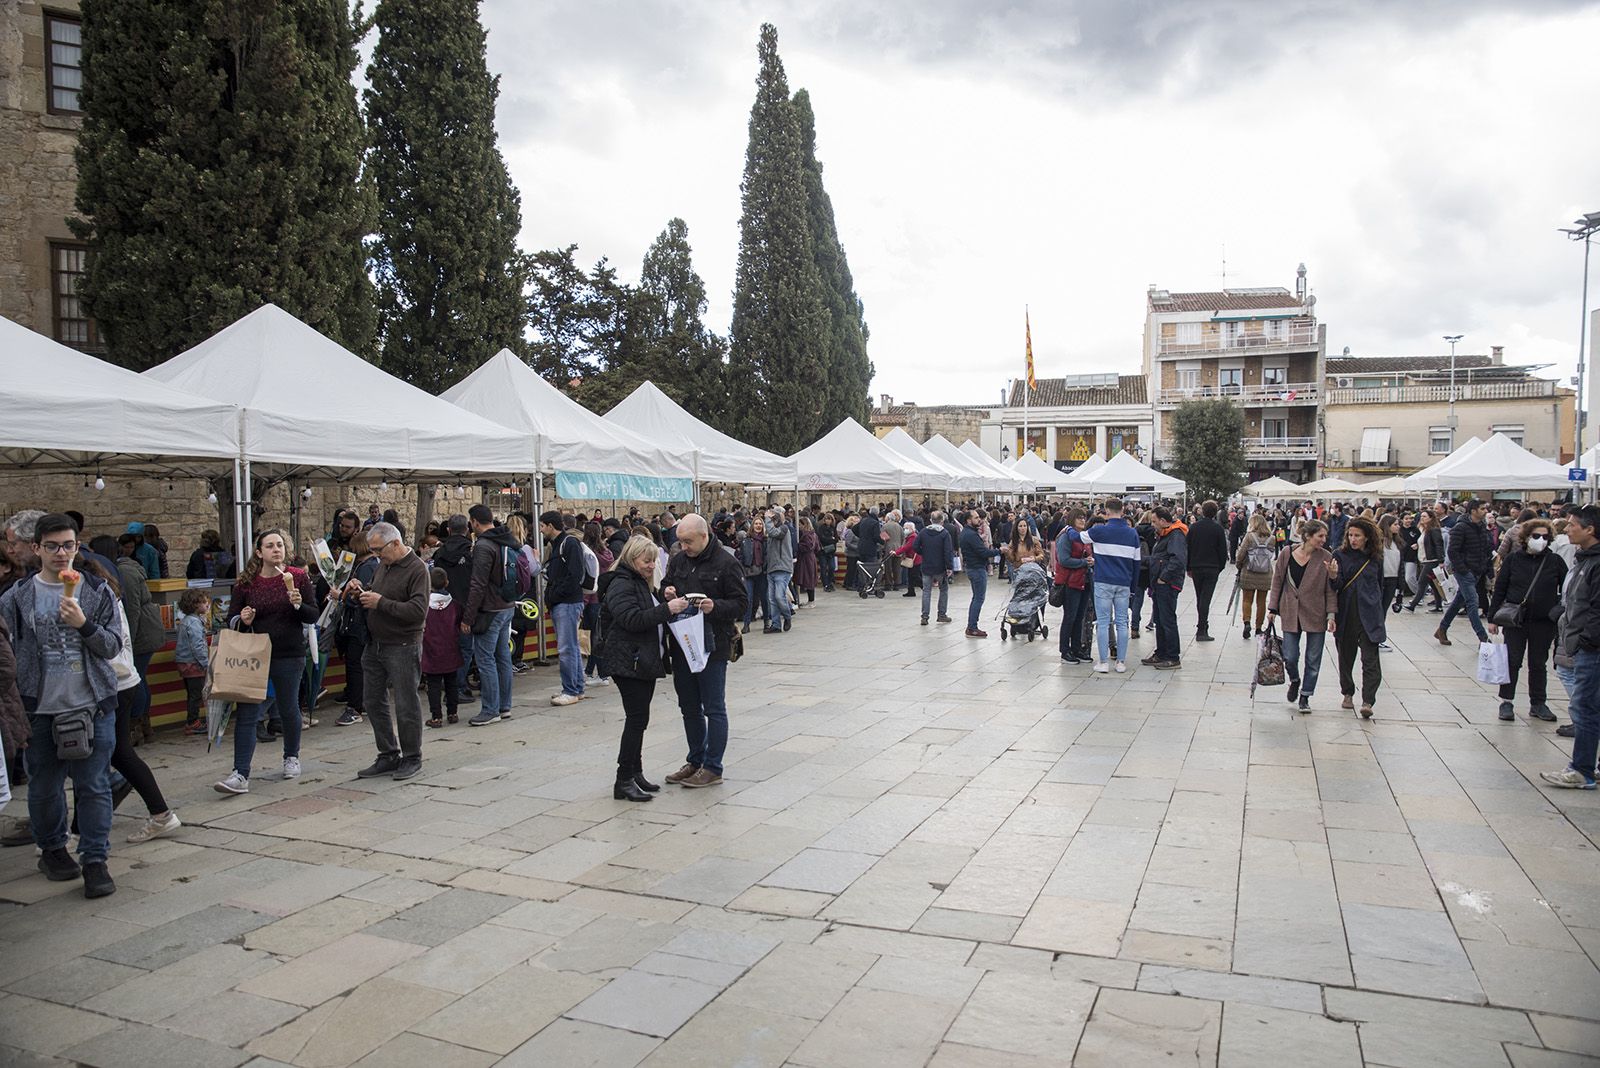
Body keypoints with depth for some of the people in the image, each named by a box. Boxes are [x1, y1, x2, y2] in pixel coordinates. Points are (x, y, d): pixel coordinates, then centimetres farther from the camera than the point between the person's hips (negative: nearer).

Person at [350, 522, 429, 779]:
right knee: (374, 703, 12)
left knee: (406, 705, 1)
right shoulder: (383, 566, 11)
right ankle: (388, 756, 24)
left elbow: (418, 611, -23)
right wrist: (361, 590, 2)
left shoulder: (417, 569, -14)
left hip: (403, 647, -8)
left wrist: (381, 602, -21)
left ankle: (412, 758, 16)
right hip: (374, 644, 8)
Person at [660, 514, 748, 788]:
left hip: (713, 646, -6)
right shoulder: (677, 561, 8)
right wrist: (667, 593, -2)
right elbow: (665, 586, 21)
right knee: (689, 708, 15)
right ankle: (695, 761, 28)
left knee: (714, 709, 2)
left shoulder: (726, 563, -9)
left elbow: (739, 603, -9)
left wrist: (715, 607, -27)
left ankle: (712, 768, 10)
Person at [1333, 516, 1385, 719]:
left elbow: (1380, 586, 16)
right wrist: (1334, 576, -27)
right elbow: (1336, 586, -6)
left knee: (1370, 659, -9)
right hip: (1346, 614, 0)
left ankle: (1368, 701, -10)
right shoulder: (1341, 555, 0)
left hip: (1368, 615, 0)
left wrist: (1378, 610, 15)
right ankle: (1348, 693, 28)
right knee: (1346, 656, 12)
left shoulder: (1375, 558, 4)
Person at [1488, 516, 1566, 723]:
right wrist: (1493, 618, -1)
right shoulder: (1513, 559, -2)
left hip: (1544, 622, 1)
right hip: (1515, 620, -1)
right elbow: (1499, 589, 2)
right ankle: (1506, 702, 11)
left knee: (1538, 664, 11)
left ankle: (1538, 704, 20)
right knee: (1512, 661, 3)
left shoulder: (1555, 561, -1)